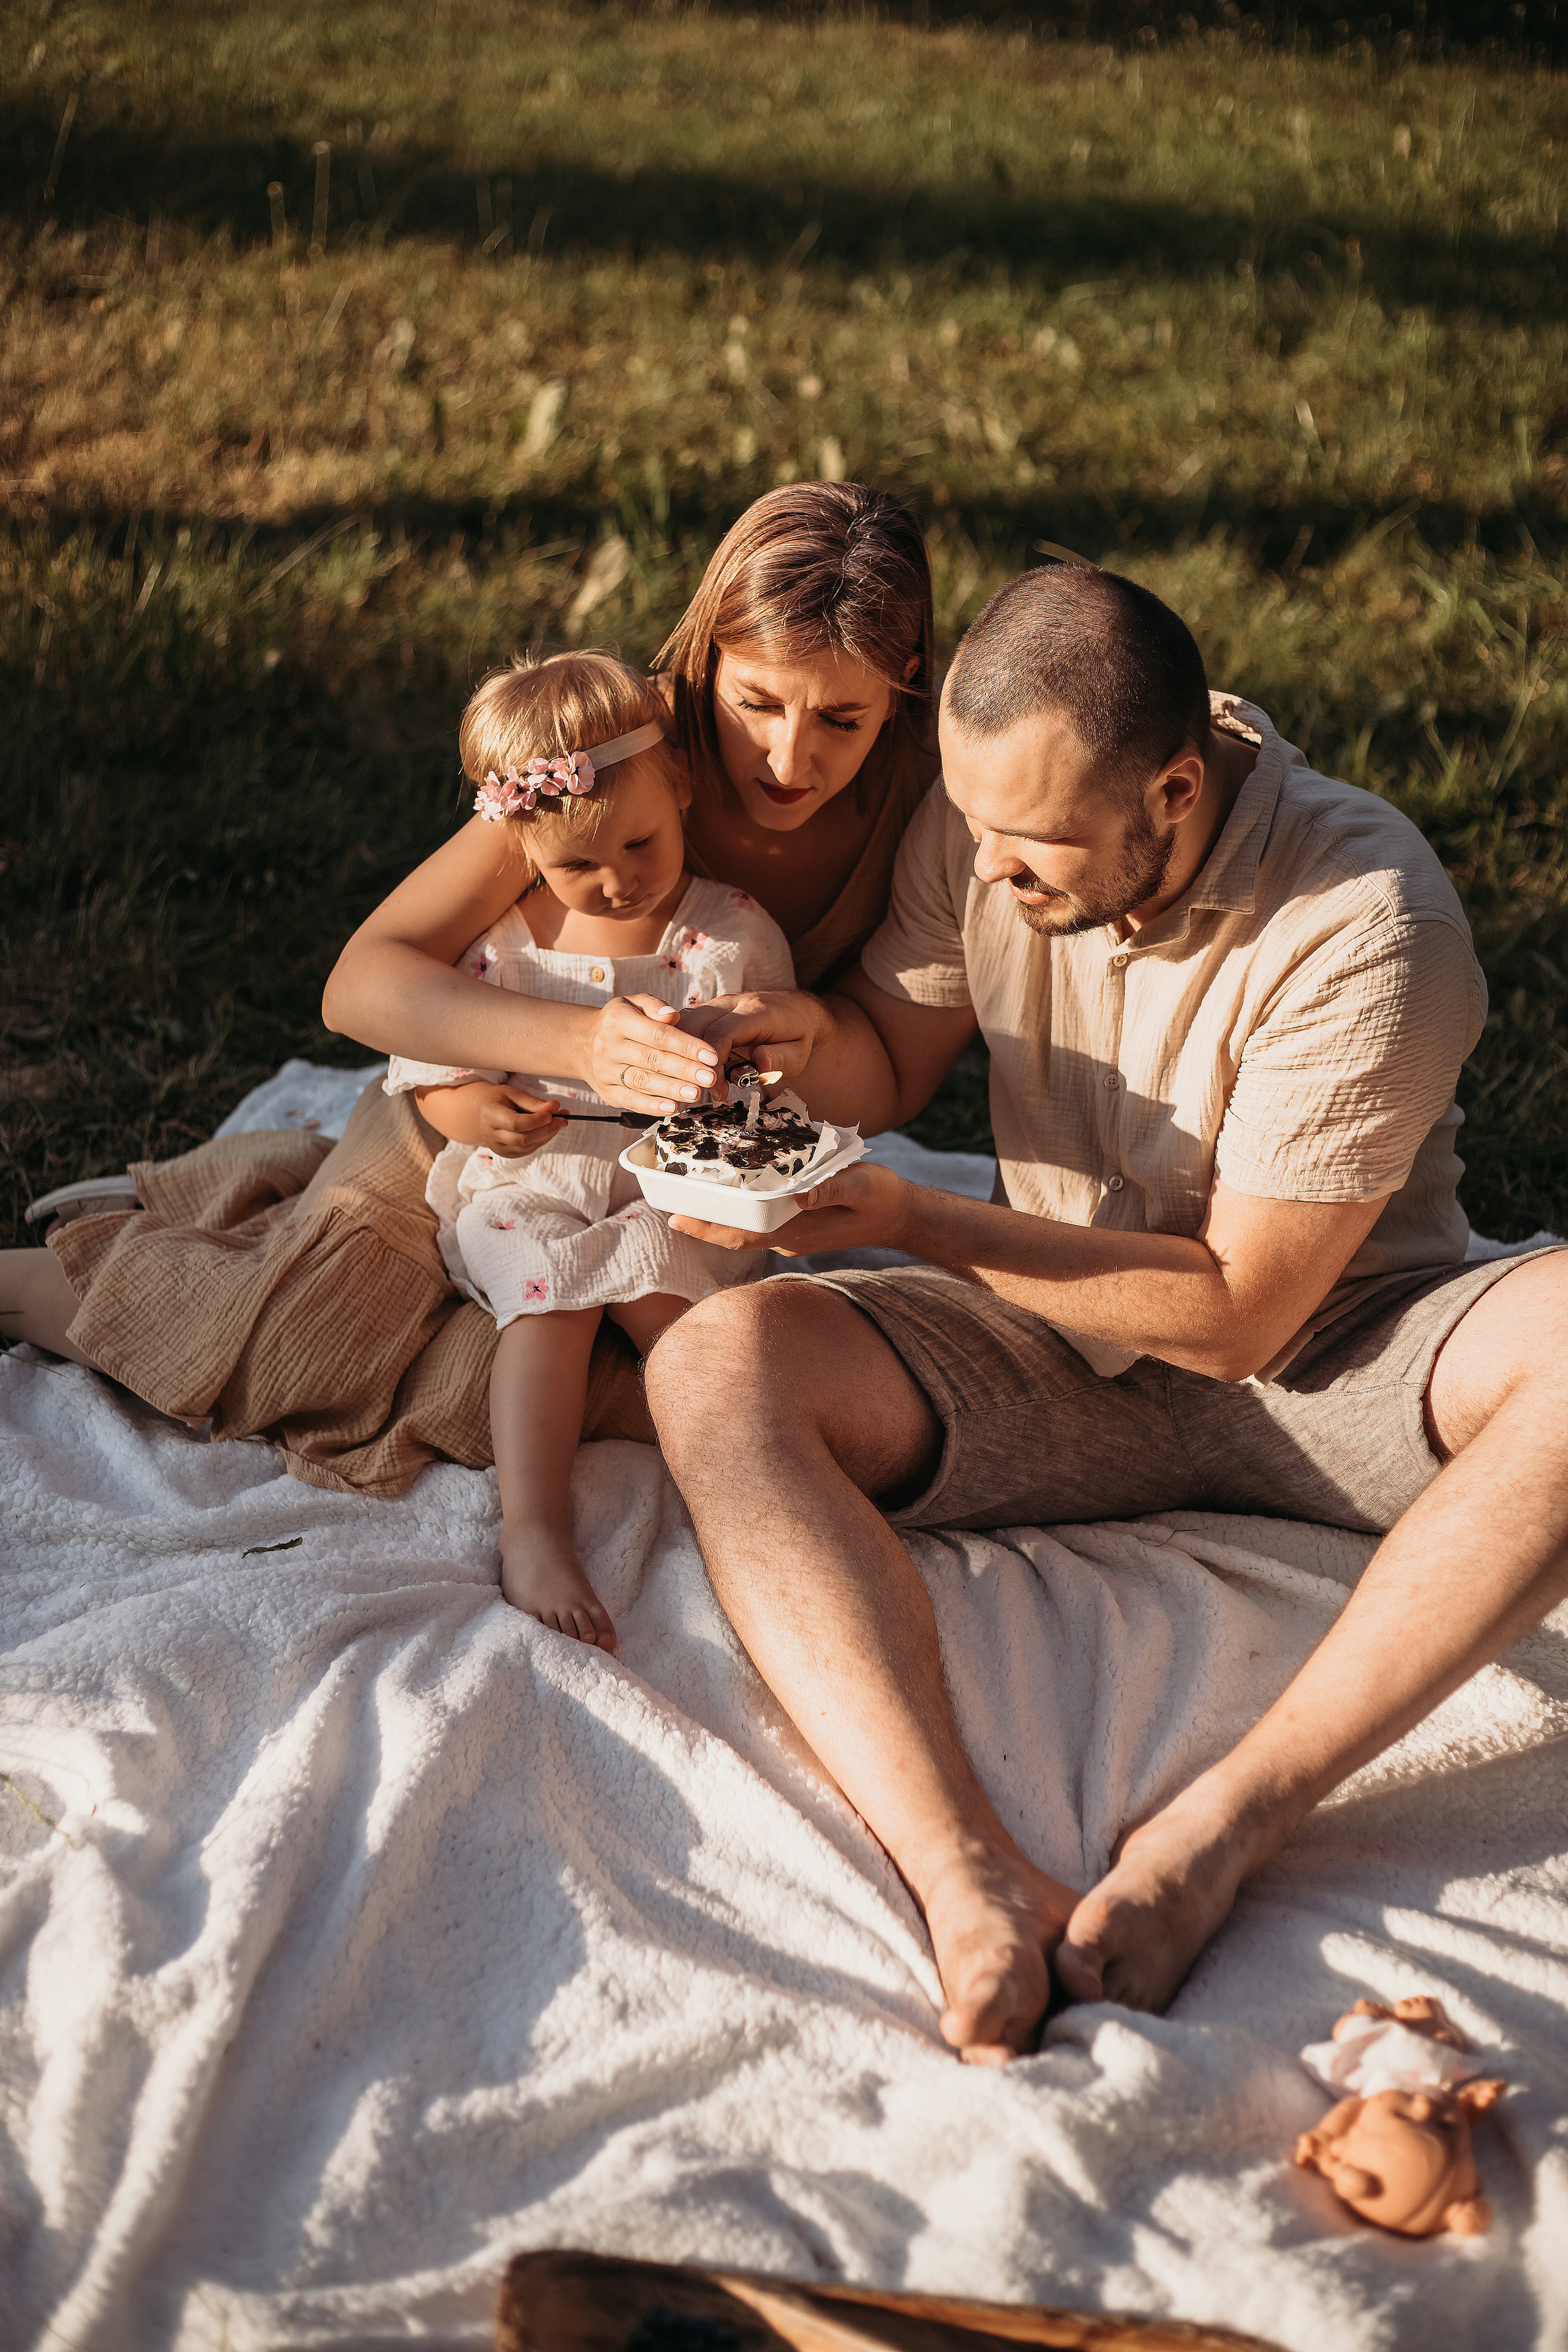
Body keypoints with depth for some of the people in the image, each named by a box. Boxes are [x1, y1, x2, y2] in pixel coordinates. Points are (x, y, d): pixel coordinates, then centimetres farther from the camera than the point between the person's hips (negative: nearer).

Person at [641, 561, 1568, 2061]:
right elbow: (893, 1061, 10)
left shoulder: (1365, 924, -23)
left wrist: (914, 1221, -19)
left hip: (1330, 1360, -3)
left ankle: (1220, 1827, -36)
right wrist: (815, 1040, -15)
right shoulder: (987, 814, -7)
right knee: (718, 1366, -24)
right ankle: (969, 1878, -43)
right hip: (1070, 1370, 4)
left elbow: (1238, 1315, -20)